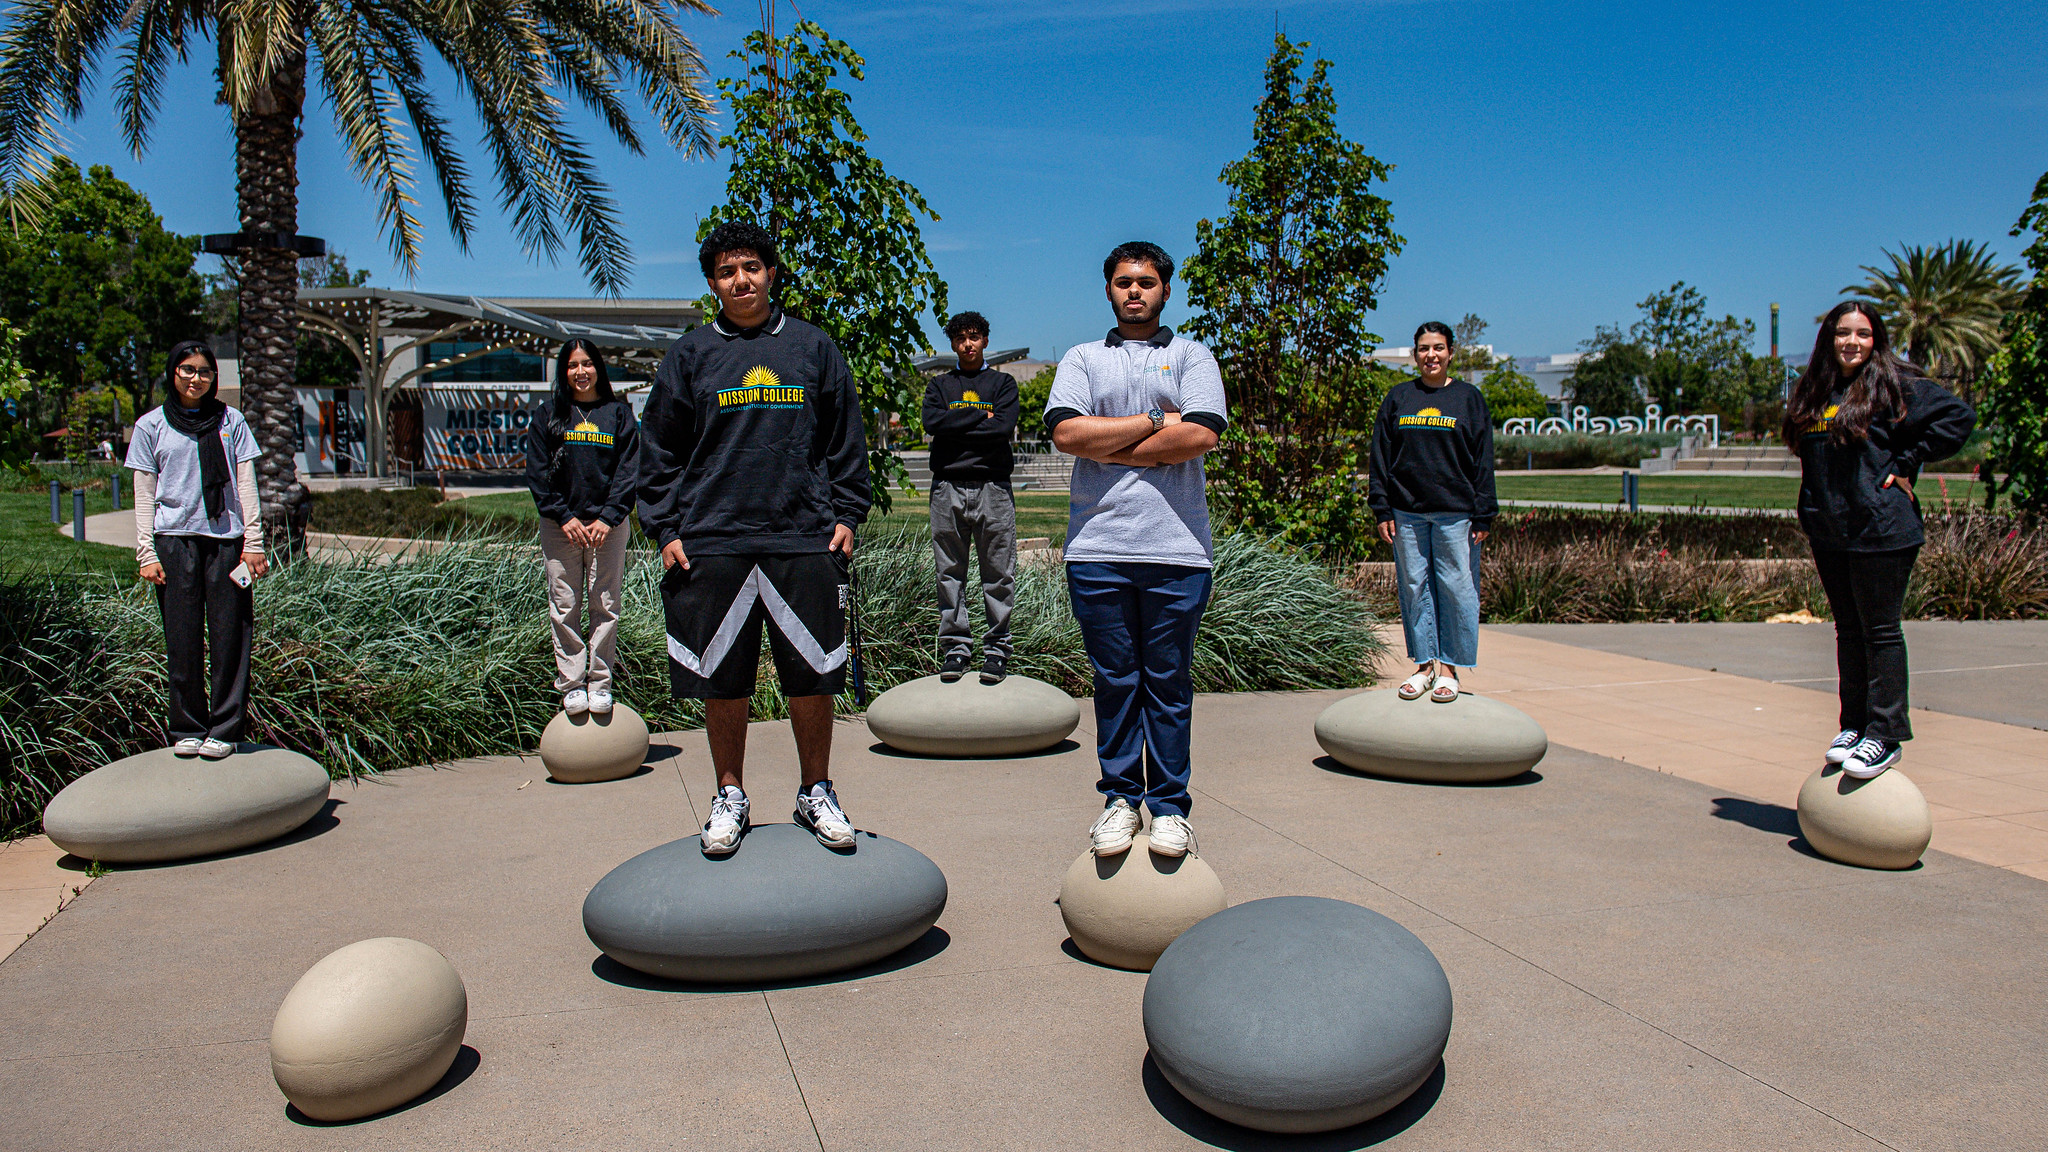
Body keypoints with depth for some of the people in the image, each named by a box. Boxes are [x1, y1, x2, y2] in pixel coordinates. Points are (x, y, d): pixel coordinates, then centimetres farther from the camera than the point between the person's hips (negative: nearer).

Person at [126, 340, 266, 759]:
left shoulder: (230, 421, 10)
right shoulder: (151, 426, 10)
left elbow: (246, 485, 8)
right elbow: (144, 495, 8)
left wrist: (253, 543, 0)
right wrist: (147, 553, 0)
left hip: (225, 538, 0)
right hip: (174, 539, 0)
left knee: (230, 635, -3)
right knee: (183, 640, 2)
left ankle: (225, 729, 4)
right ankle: (187, 729, 11)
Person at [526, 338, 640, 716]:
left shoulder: (619, 413, 8)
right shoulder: (548, 416, 9)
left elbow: (628, 471, 1)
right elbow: (537, 474, 3)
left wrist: (608, 518, -10)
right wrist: (565, 517, -8)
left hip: (608, 523, -1)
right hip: (560, 524, 1)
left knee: (605, 605, 0)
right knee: (564, 606, 0)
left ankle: (600, 682, 8)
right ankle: (571, 684, 6)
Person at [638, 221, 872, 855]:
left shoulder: (813, 348, 11)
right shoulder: (689, 356, 10)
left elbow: (845, 441, 13)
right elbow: (658, 451, 11)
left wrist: (845, 516, 5)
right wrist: (665, 529, 2)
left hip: (805, 540, 0)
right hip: (711, 544, 0)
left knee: (813, 676, 4)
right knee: (722, 681, 6)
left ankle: (816, 792, 20)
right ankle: (730, 796, 22)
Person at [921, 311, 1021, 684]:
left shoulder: (1002, 383, 14)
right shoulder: (939, 385, 19)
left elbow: (1005, 427, -5)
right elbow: (931, 422, -2)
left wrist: (956, 426, -4)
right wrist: (982, 417, -3)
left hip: (992, 488, -2)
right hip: (947, 488, 2)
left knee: (998, 573, -3)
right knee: (949, 573, 1)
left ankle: (997, 648, 2)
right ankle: (955, 646, 7)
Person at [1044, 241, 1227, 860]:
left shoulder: (1191, 356, 12)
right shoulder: (1081, 360, 15)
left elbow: (1201, 434, -6)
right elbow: (1067, 432, -3)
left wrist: (1109, 447, -4)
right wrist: (1154, 422, -4)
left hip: (1177, 549, -1)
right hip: (1098, 546, 1)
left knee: (1170, 684, 4)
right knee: (1114, 681, 6)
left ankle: (1168, 806, 12)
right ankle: (1119, 799, 15)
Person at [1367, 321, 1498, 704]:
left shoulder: (1468, 398, 6)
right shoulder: (1398, 397, 10)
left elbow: (1482, 461, 3)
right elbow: (1380, 456, 8)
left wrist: (1483, 515, -3)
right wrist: (1381, 509, 1)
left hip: (1455, 513, -2)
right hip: (1407, 512, 2)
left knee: (1456, 588, -2)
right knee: (1414, 587, 4)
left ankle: (1449, 669, 7)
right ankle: (1424, 665, 13)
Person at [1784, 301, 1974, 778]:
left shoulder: (1895, 385, -5)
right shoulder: (1812, 392, 12)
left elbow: (1958, 416, -9)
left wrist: (1905, 463, -10)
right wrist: (1813, 511, 10)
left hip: (1880, 529, -6)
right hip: (1827, 533, 6)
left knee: (1881, 632, -1)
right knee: (1848, 631, 13)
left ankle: (1885, 735, 5)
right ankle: (1853, 725, 22)